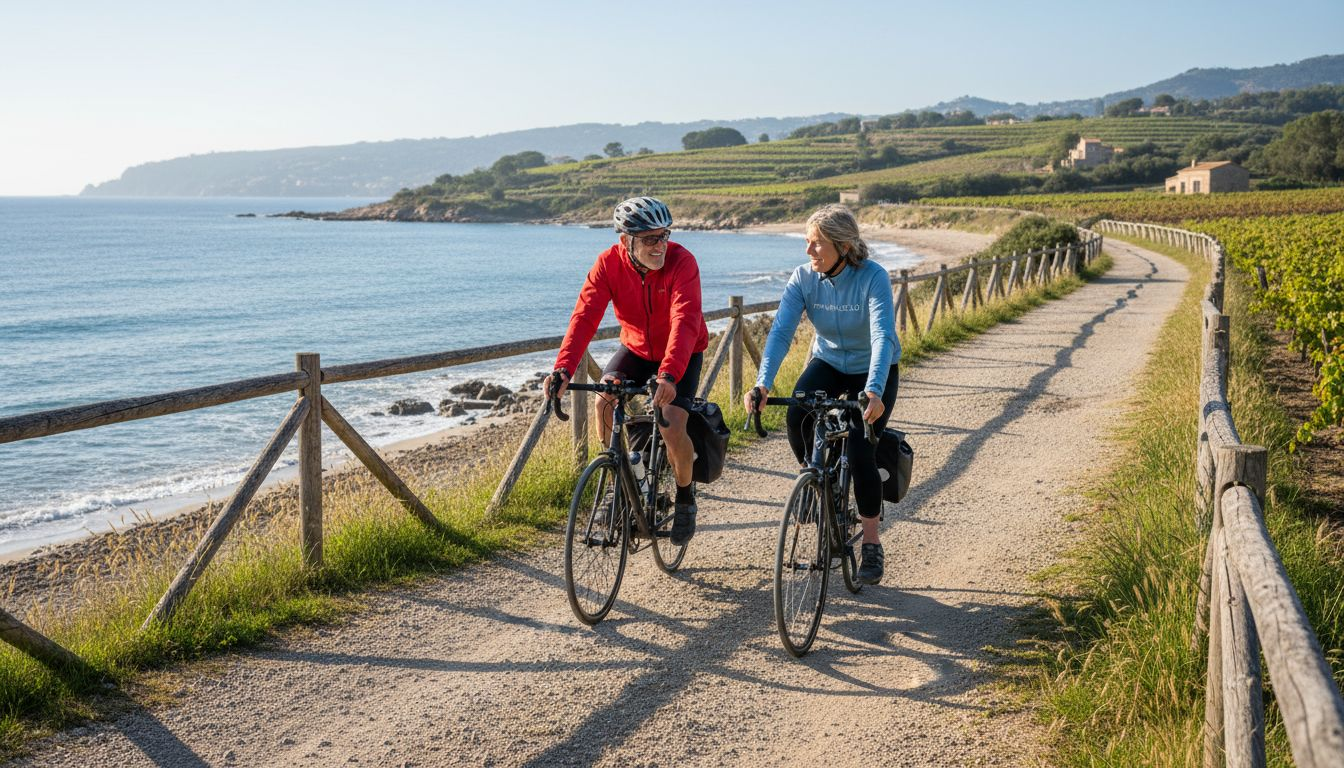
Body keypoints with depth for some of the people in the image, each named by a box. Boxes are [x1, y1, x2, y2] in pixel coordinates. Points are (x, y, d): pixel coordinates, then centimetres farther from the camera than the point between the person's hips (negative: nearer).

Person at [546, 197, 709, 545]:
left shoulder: (681, 261, -30)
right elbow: (585, 316, -30)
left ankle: (685, 497, 10)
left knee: (672, 427, -19)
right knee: (604, 400, -21)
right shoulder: (609, 263, -21)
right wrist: (563, 369, -46)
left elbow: (684, 323, -41)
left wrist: (668, 376, -57)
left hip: (681, 353, -3)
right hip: (636, 346, 3)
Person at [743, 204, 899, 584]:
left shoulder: (873, 277, -27)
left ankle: (872, 544, 1)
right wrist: (762, 384, -41)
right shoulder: (803, 278, -17)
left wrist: (874, 392, -54)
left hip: (873, 371, -3)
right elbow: (781, 331, -26)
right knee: (797, 417, -28)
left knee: (859, 449, -19)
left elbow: (883, 337, -38)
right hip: (828, 363, 3)